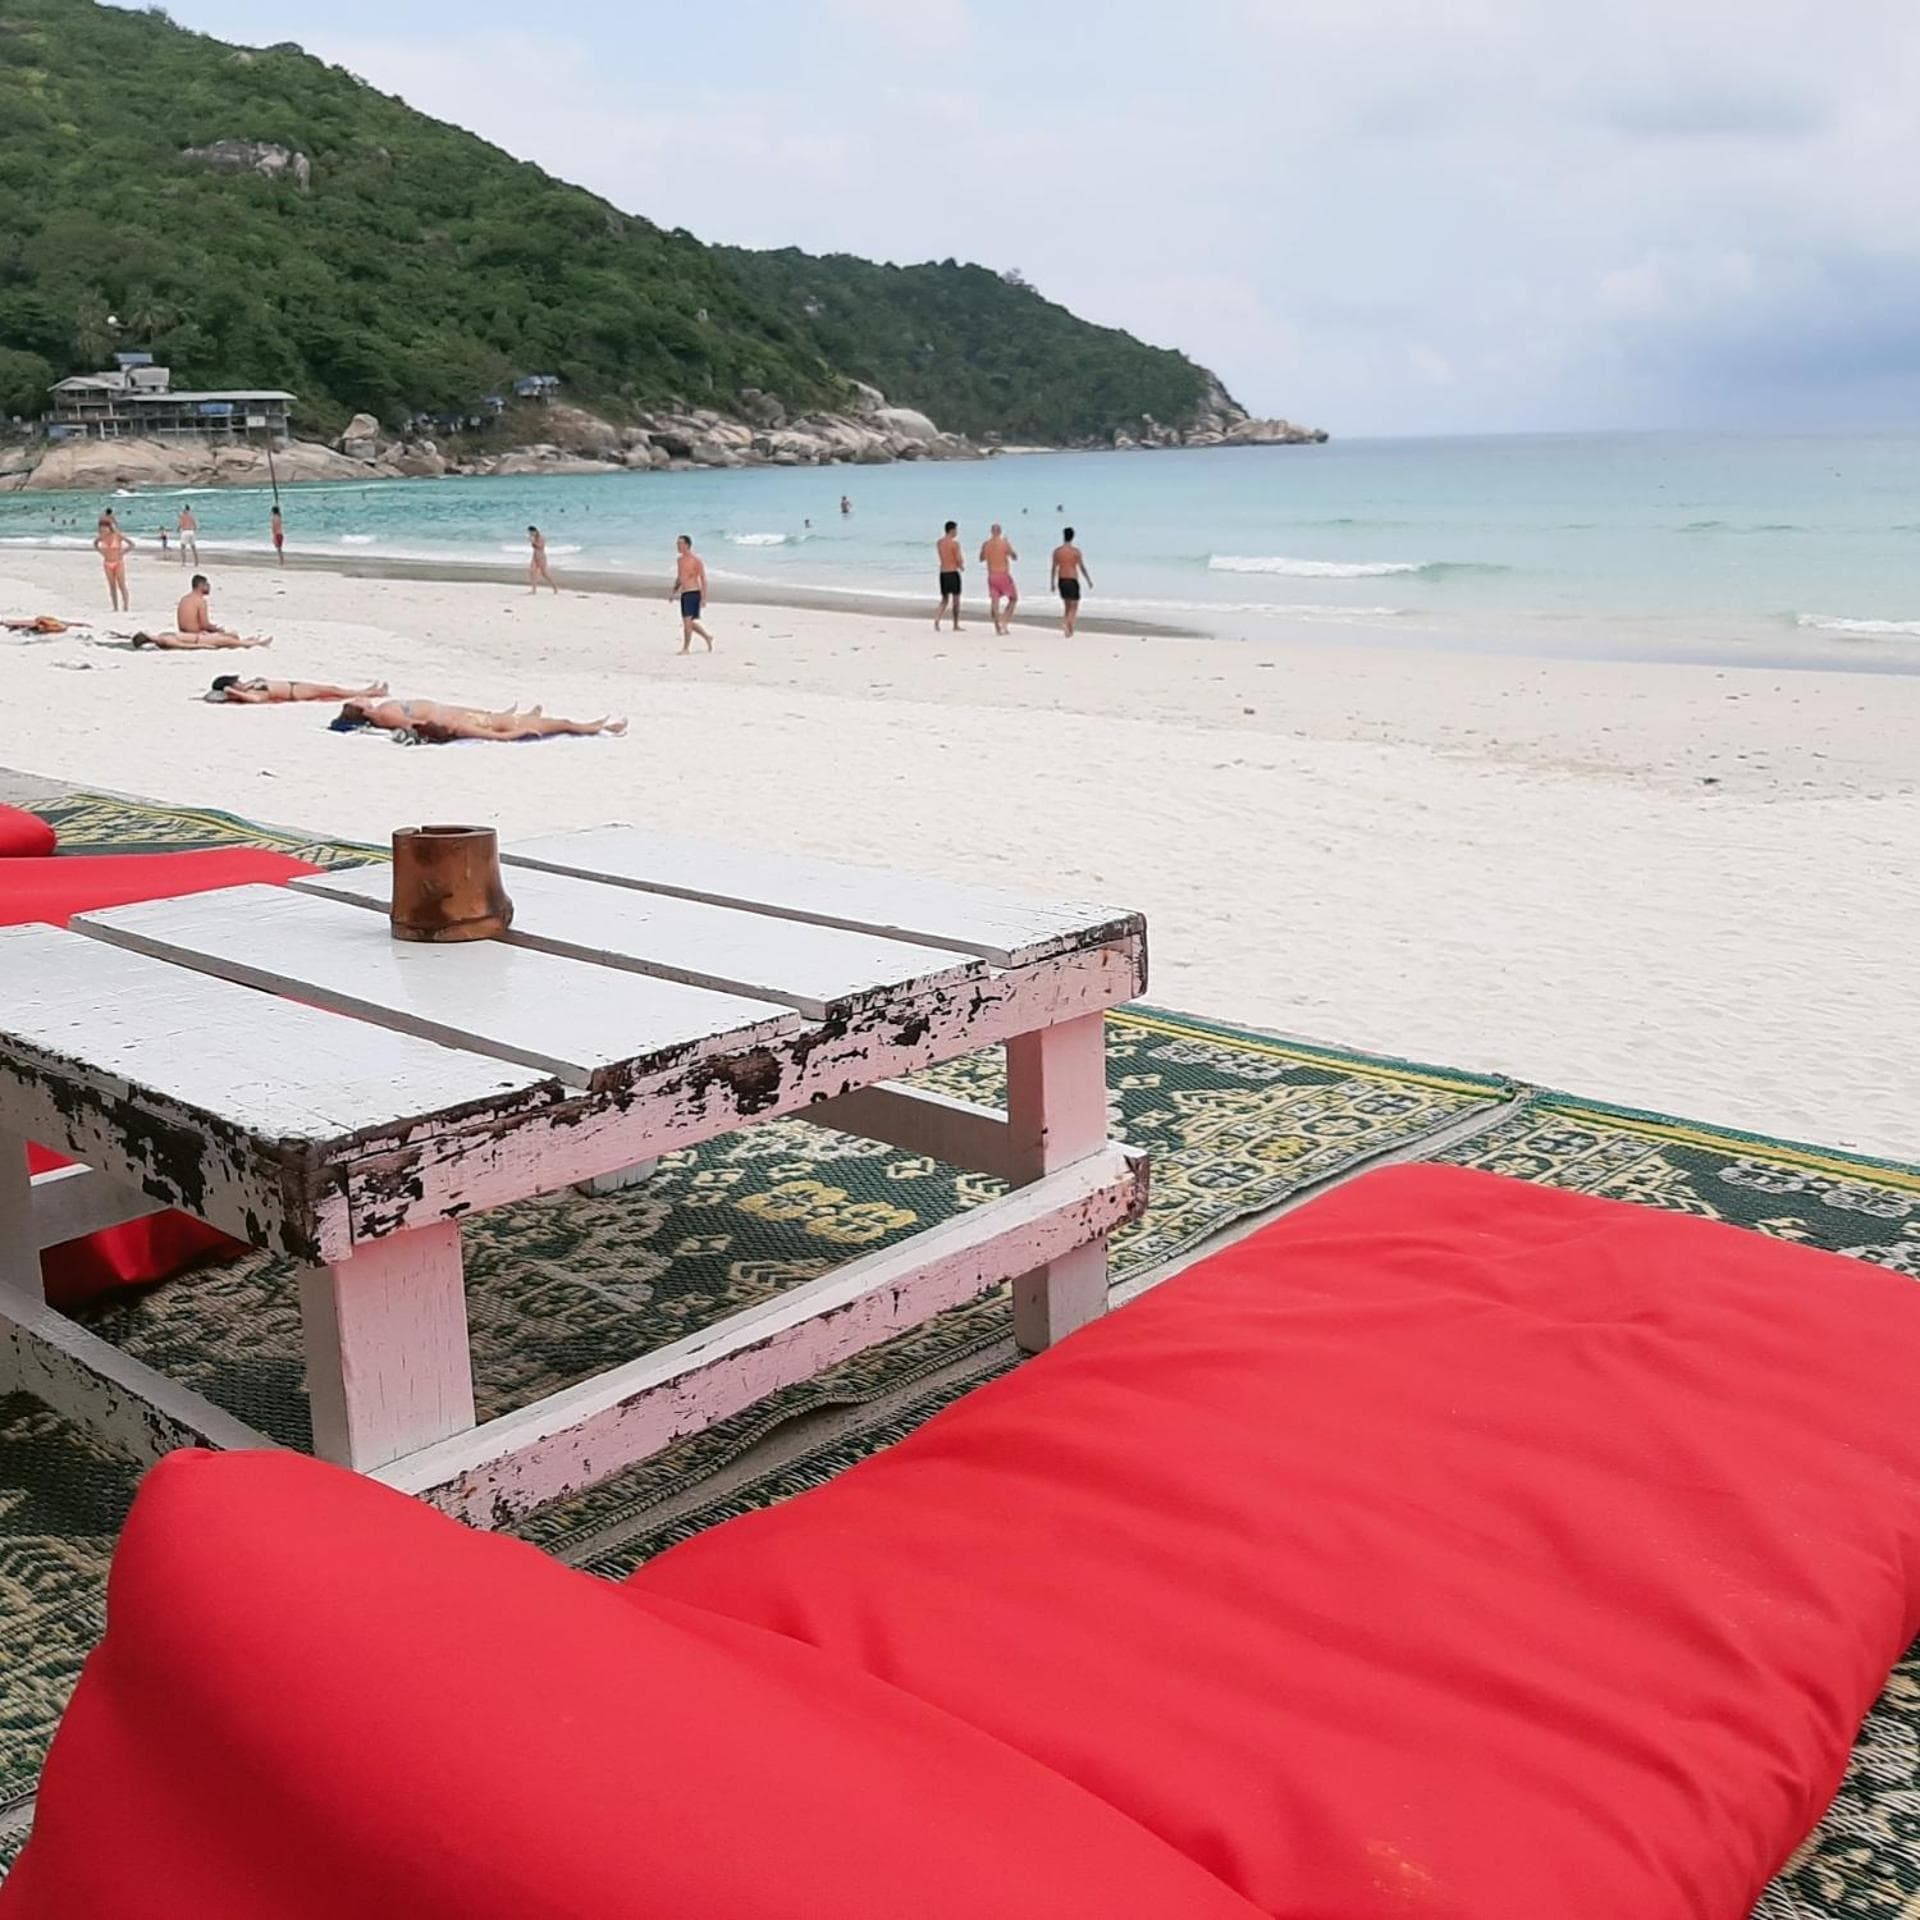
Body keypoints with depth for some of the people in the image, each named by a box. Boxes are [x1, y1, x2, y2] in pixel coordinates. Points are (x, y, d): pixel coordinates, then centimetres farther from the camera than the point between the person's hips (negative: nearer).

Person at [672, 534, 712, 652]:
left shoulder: (696, 560, -8)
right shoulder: (679, 559, 14)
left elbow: (703, 580, -9)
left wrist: (704, 598, -14)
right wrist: (673, 592, 16)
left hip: (694, 593, -8)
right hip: (684, 594, 8)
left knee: (687, 621, -13)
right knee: (689, 622, 11)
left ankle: (686, 648, -7)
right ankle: (707, 637, 30)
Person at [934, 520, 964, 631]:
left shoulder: (938, 542, 8)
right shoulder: (954, 543, -13)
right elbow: (959, 560, -13)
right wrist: (960, 566, 9)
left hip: (942, 572, 6)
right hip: (953, 573, -6)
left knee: (944, 599, 15)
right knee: (956, 599, 6)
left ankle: (937, 620, -4)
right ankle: (956, 626, 10)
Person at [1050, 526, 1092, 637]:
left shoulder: (1057, 551, 2)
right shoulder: (1076, 551, -8)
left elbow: (1054, 568, 3)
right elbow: (1082, 567, -6)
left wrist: (1053, 583, 10)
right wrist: (1089, 580, 5)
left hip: (1061, 581, 4)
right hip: (1072, 580, -4)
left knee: (1067, 606, 18)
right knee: (1074, 607, 2)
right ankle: (1066, 623, -20)